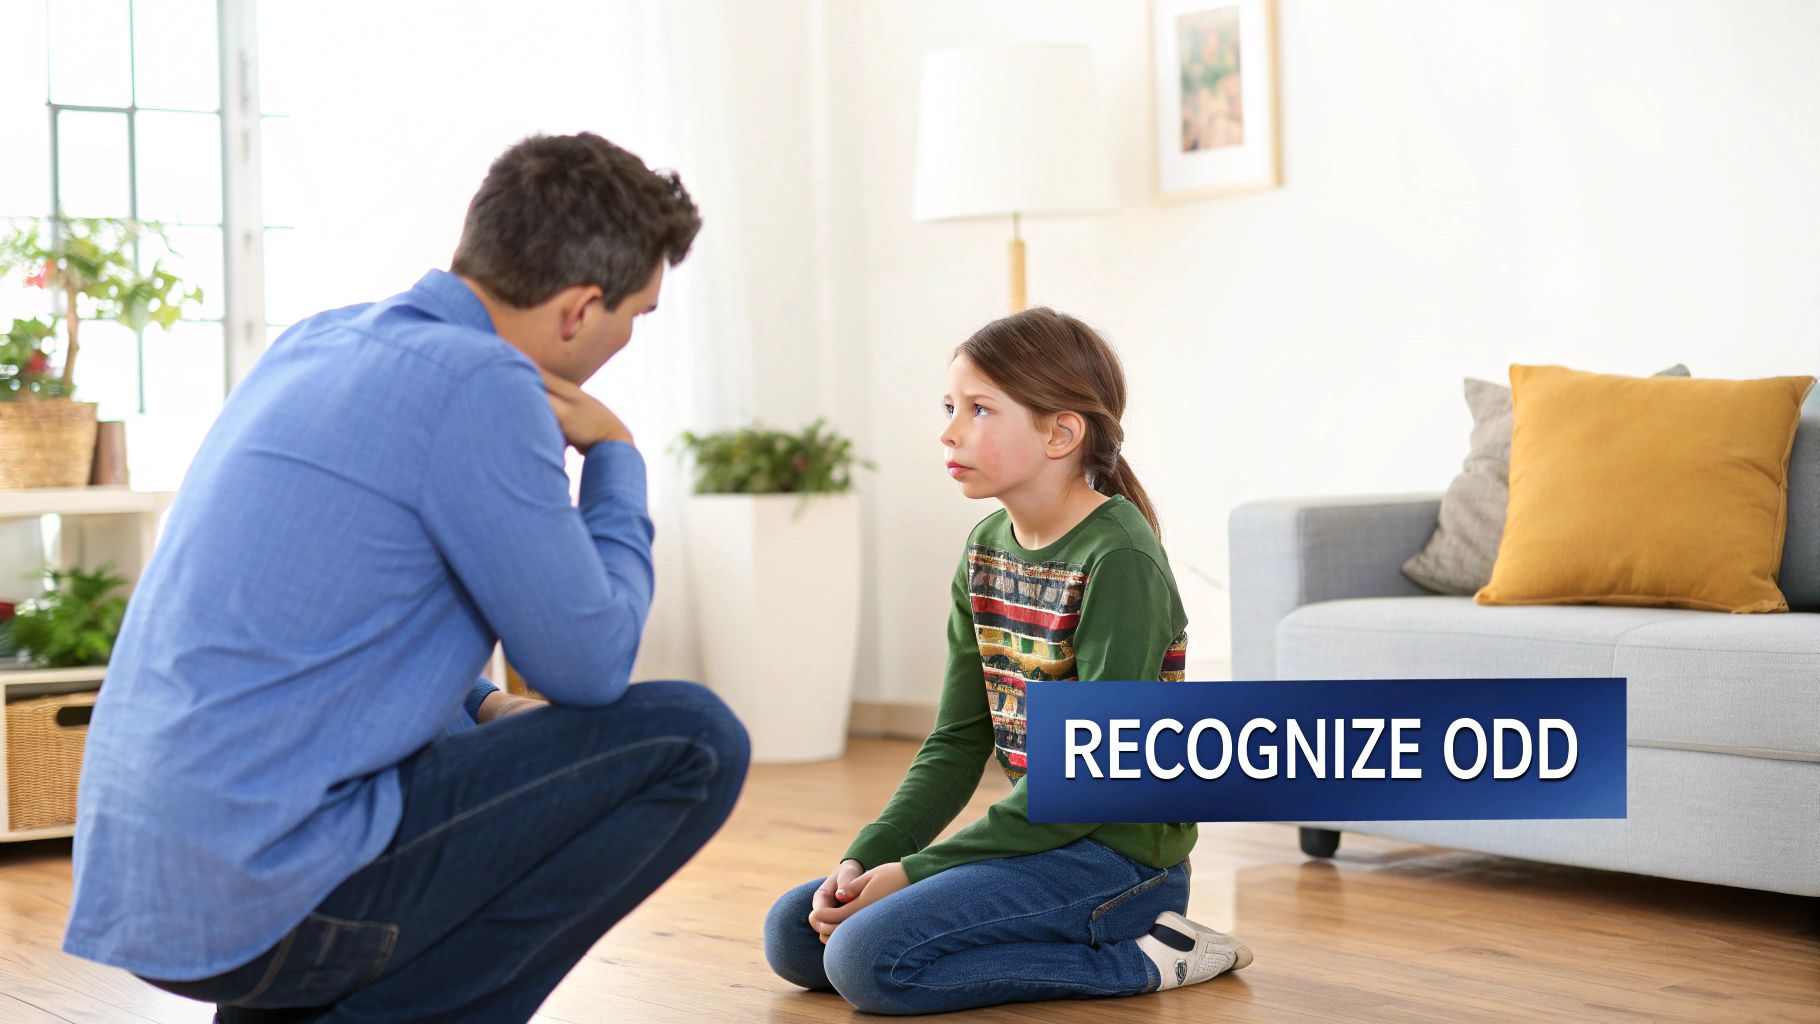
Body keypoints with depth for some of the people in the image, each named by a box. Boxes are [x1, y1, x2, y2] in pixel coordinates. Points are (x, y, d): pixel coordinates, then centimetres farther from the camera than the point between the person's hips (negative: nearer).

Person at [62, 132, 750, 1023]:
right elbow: (590, 665, -8)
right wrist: (615, 455, 6)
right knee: (690, 743, -6)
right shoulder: (478, 385, -14)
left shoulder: (319, 342, 13)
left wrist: (485, 710, 16)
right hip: (263, 898, -9)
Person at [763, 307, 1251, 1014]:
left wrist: (917, 872, -19)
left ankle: (1141, 959, -9)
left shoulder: (1119, 559, -18)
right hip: (1041, 832, 9)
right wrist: (866, 859, -6)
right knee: (793, 934, 5)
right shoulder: (986, 550, 8)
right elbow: (959, 740, 10)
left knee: (869, 958, -23)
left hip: (1118, 852, -9)